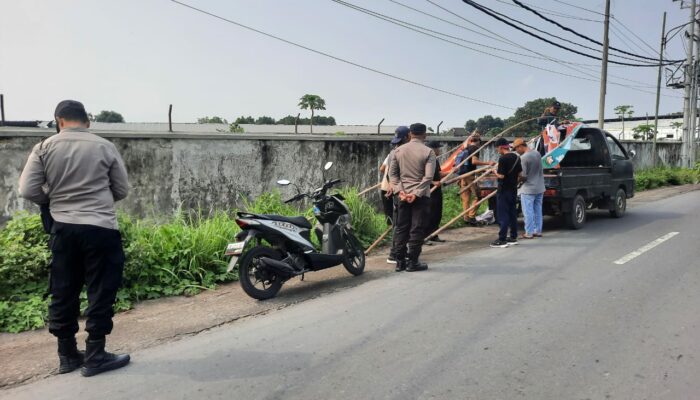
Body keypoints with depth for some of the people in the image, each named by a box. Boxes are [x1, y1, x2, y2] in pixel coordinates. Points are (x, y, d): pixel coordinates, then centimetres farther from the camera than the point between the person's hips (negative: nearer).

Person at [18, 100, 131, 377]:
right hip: (101, 228, -3)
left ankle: (67, 355, 23)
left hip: (63, 228, 3)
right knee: (101, 291, 4)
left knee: (63, 292, 13)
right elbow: (122, 190, 4)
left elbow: (27, 191, -2)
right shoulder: (104, 147, -1)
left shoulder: (44, 148, 2)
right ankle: (94, 356, 9)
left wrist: (54, 199, 16)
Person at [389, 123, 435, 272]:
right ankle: (412, 262, 6)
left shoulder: (398, 150, 6)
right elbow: (429, 176, -15)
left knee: (401, 228, 10)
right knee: (417, 229, 2)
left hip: (403, 195, 4)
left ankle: (399, 261, 13)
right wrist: (417, 193, -14)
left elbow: (392, 173, 3)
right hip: (421, 195, -4)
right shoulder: (428, 151, -7)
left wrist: (400, 190, -3)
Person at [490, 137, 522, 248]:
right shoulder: (516, 157, 7)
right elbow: (519, 173, 12)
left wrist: (495, 171, -2)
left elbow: (501, 175, -20)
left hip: (503, 190, -8)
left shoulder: (503, 158, -17)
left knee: (503, 215, -5)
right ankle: (513, 237, 20)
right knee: (512, 213, 14)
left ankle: (502, 240, -4)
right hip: (513, 189, 8)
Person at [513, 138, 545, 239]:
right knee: (538, 210, 14)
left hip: (528, 189, -8)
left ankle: (529, 233, 3)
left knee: (528, 212, 0)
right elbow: (539, 169, 14)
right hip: (540, 187, 8)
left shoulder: (523, 158, -19)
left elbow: (523, 176, -18)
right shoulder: (537, 154, 5)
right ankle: (538, 231, 21)